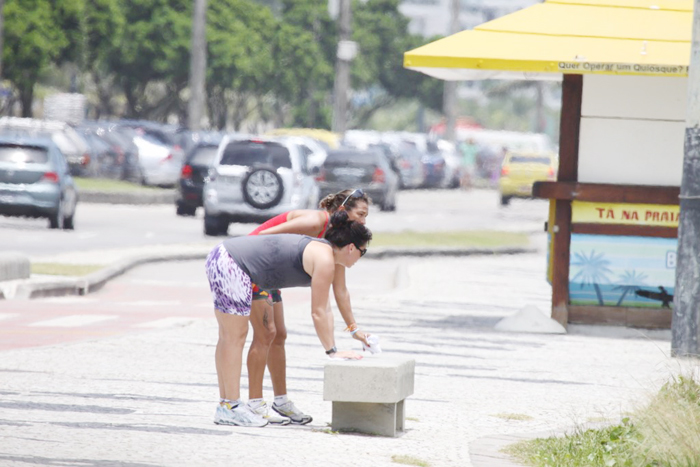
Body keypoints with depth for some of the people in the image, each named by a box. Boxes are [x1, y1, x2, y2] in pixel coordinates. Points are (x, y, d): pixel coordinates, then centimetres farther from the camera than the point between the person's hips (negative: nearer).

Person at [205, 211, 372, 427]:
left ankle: (226, 404, 22)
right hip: (231, 264, -10)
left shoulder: (320, 251, 18)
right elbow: (317, 313, -8)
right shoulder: (325, 260, -11)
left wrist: (333, 349, 23)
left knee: (229, 337, 15)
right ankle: (231, 407, 0)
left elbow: (325, 310, 22)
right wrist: (332, 351, 0)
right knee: (235, 336, -4)